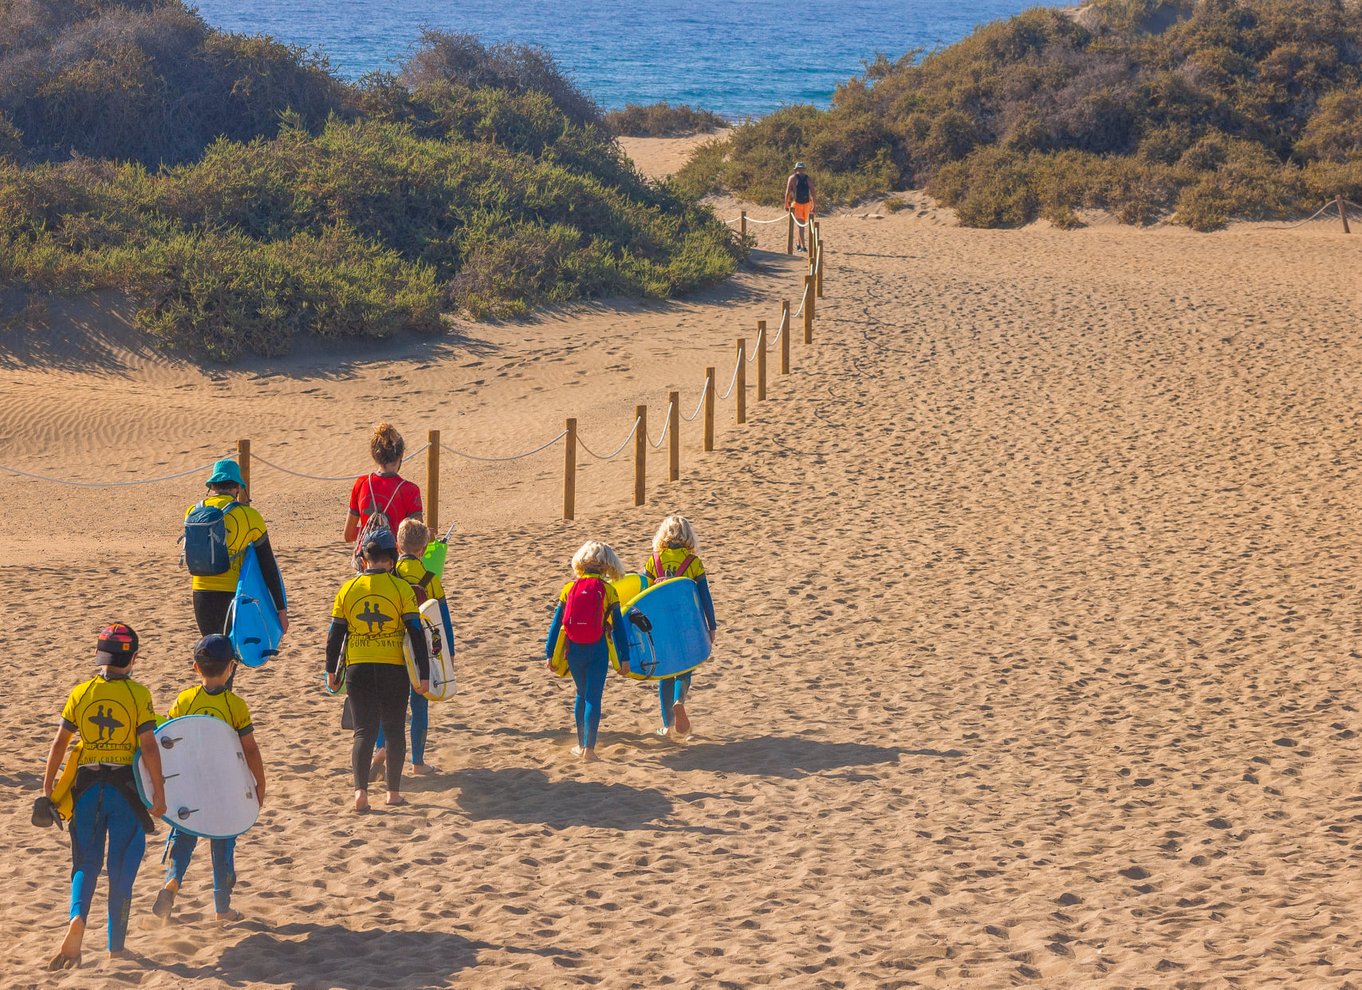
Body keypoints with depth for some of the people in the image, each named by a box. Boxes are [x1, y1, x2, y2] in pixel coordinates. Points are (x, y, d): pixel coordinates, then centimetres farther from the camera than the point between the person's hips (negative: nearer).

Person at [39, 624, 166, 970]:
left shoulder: (80, 693, 0)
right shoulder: (138, 695, -6)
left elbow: (59, 743, 1)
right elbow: (148, 747, -10)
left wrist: (48, 788, 8)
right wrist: (159, 792, -4)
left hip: (87, 785, 2)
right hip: (125, 786, -1)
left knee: (86, 863, 9)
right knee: (121, 868, 9)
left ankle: (77, 919, -19)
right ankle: (115, 945, 13)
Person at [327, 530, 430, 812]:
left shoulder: (348, 589, 0)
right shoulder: (401, 588, -6)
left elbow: (335, 634, 5)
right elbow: (416, 633, -7)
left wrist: (331, 671, 16)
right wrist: (424, 673, -2)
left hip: (358, 669, 1)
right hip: (394, 669, -1)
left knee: (364, 731, 5)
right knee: (394, 731, 12)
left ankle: (361, 790, -11)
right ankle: (393, 792, 13)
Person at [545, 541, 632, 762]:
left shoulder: (569, 588, 2)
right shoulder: (608, 591, -3)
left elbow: (556, 624, 3)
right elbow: (618, 626, -2)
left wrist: (550, 653, 9)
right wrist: (624, 658, 2)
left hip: (574, 651, 2)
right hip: (598, 651, -2)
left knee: (582, 694, 19)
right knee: (593, 698, -2)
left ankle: (581, 744, 24)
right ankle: (589, 747, -9)